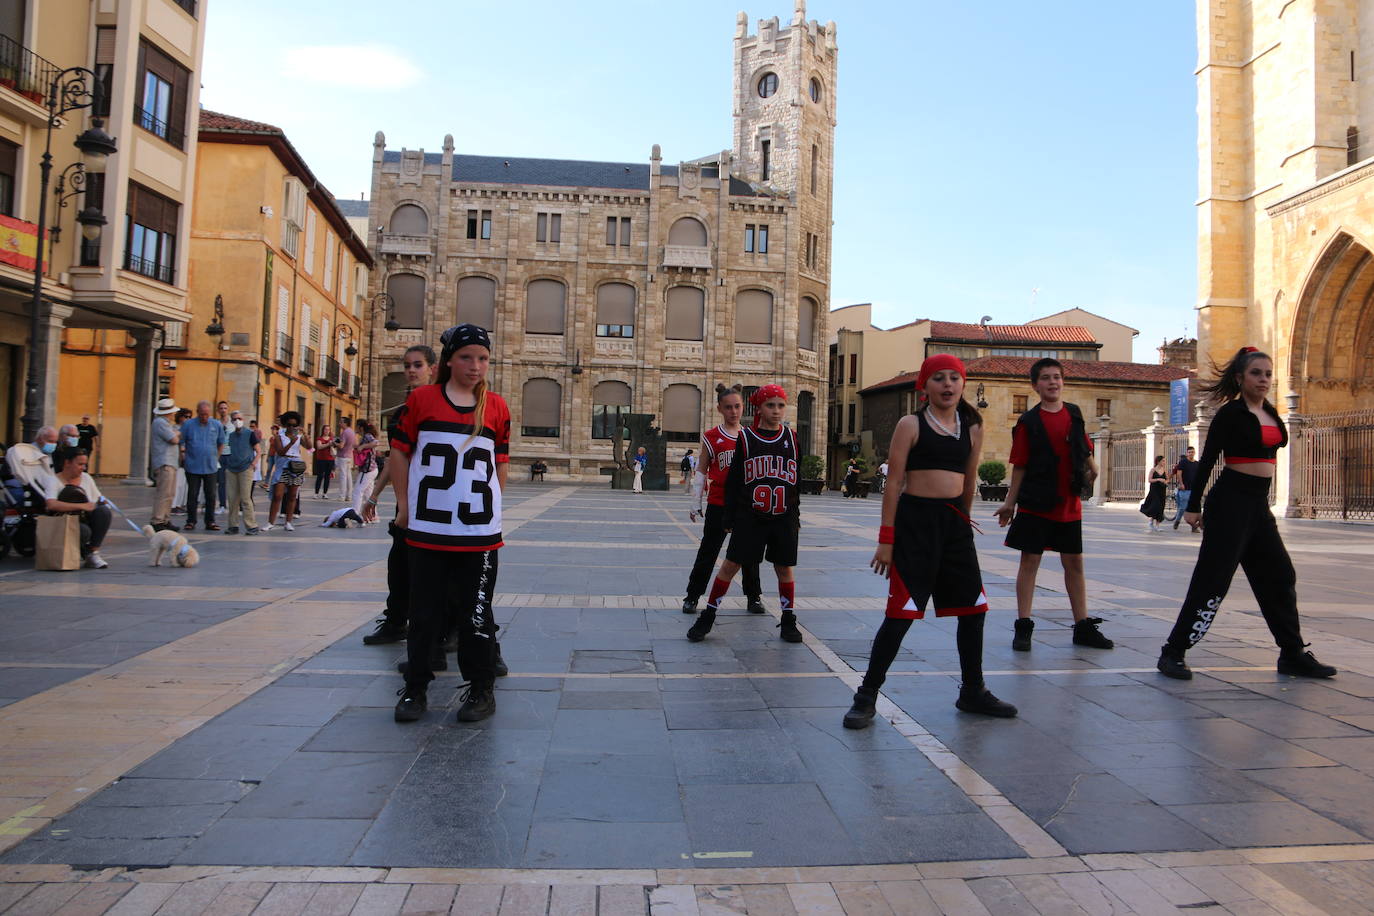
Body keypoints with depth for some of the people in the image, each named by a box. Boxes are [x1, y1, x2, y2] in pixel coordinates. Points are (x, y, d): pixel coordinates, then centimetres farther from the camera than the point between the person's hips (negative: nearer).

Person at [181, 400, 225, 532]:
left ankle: (210, 522, 12)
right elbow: (180, 443, 3)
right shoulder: (188, 424, -2)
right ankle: (191, 521, 12)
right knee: (192, 495, 4)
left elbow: (221, 443, 14)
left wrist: (216, 458, 9)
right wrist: (183, 458, -1)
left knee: (211, 495, 5)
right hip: (193, 467, -2)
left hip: (211, 467, 2)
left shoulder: (217, 425, 3)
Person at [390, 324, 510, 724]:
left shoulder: (497, 407, 4)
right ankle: (415, 688, 24)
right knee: (425, 612, 10)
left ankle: (481, 690, 21)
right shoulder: (421, 399, 0)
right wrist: (404, 505, 4)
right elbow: (400, 453, 5)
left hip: (479, 532, 1)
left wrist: (488, 506, 9)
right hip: (426, 530, 0)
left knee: (475, 612, 7)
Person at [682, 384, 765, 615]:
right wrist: (696, 504, 2)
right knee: (708, 552, 4)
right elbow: (701, 471, 4)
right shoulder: (711, 437, 0)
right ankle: (692, 596, 16)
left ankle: (754, 596, 25)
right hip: (718, 504, -2)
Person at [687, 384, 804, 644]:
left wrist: (796, 515, 10)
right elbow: (733, 480, 3)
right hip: (749, 516, -2)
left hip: (784, 517, 2)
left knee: (784, 567, 8)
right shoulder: (745, 438, 1)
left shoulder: (792, 438, 6)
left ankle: (788, 621, 22)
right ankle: (707, 617, 11)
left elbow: (799, 479, 11)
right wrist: (729, 517, 1)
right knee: (731, 564, -1)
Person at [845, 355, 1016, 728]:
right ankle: (867, 695, 7)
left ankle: (972, 691, 30)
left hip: (955, 522, 6)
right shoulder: (911, 424, -4)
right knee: (902, 612, -5)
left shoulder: (972, 428, 10)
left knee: (973, 607, 11)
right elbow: (894, 482, -7)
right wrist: (886, 539, -11)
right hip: (915, 519, -5)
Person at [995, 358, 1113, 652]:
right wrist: (1010, 502, -3)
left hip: (1069, 504, 4)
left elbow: (1084, 448, 21)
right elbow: (1020, 466, -3)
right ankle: (1023, 627, 7)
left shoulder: (1074, 414, 7)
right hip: (1035, 504, -4)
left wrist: (1092, 467, 3)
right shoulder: (1028, 422, -4)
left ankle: (1083, 626, 21)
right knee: (1030, 561, 0)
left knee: (1074, 562, 11)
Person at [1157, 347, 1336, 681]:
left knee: (1279, 577, 13)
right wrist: (1194, 506, -14)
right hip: (1230, 501, -8)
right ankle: (1173, 652, -3)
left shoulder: (1270, 413, 13)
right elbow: (1207, 459, -11)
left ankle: (1293, 654, 25)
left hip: (1259, 503, 8)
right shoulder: (1230, 413, -9)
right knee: (1212, 578, -8)